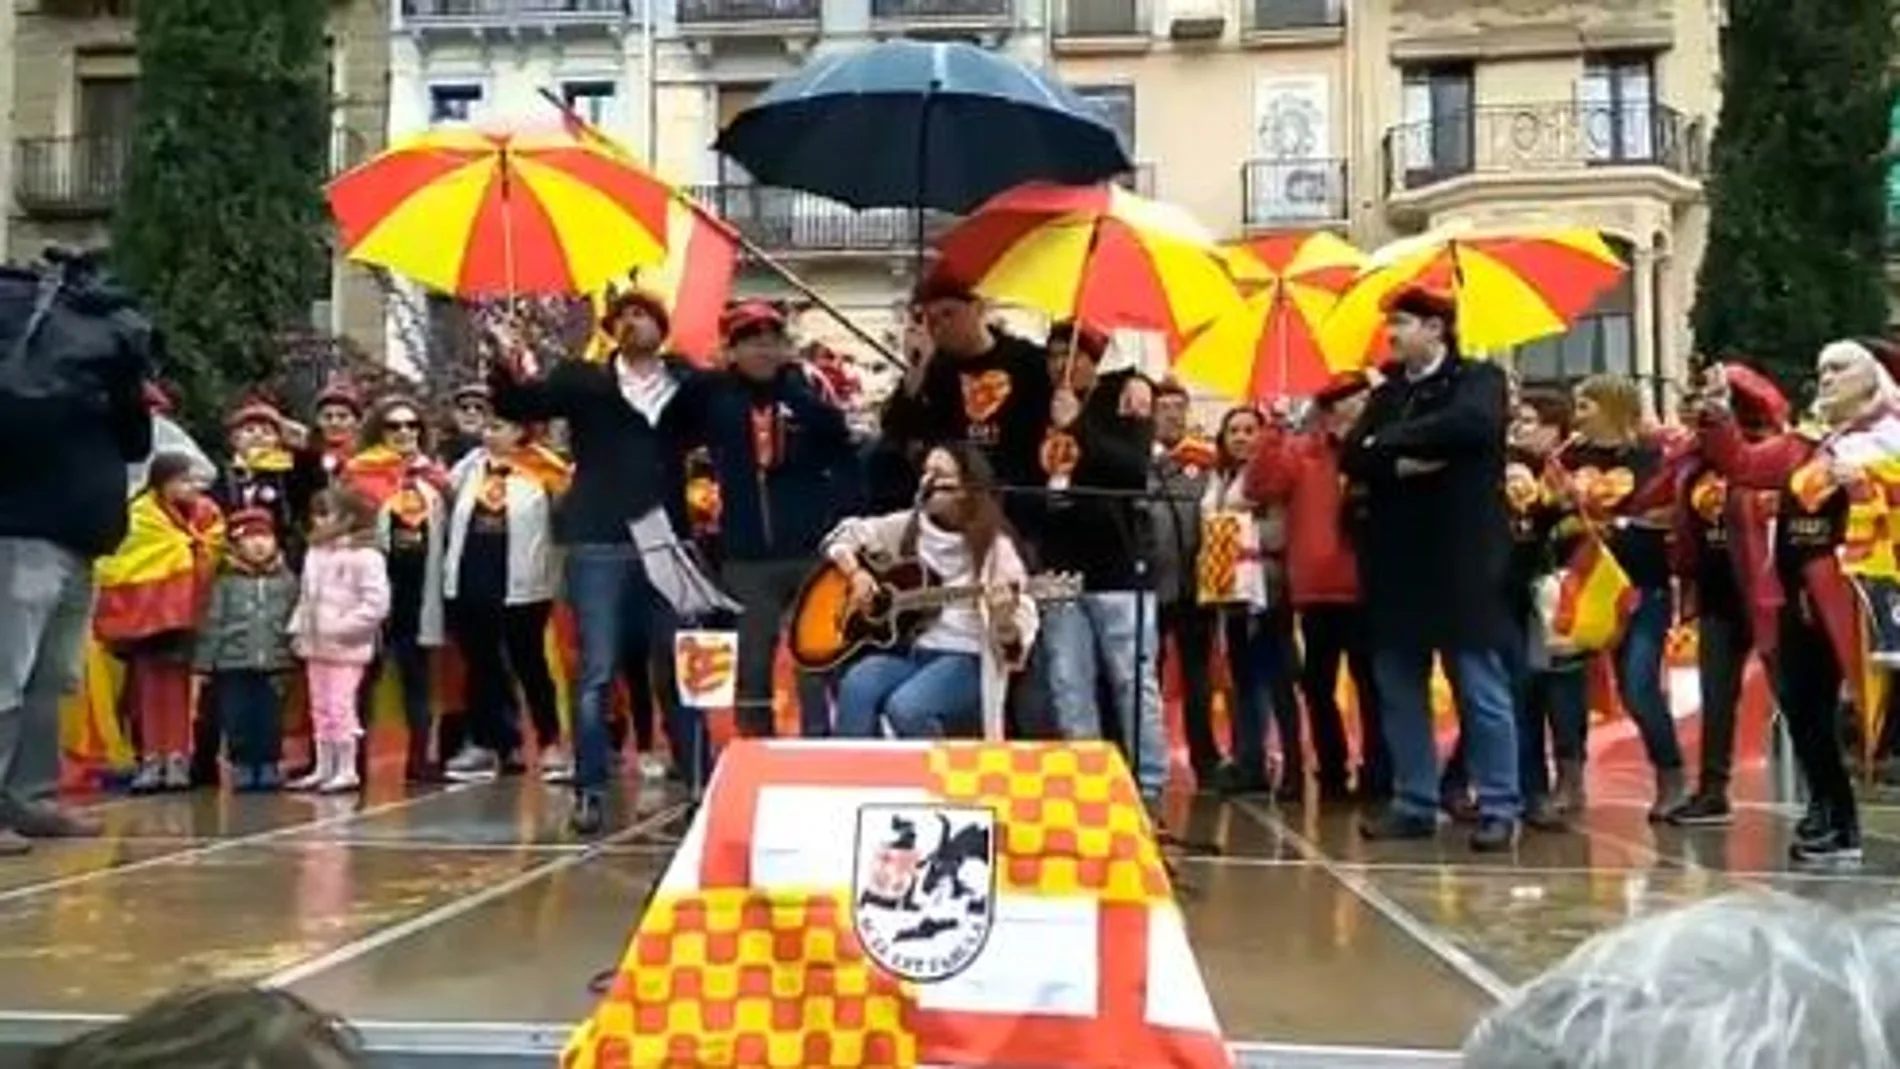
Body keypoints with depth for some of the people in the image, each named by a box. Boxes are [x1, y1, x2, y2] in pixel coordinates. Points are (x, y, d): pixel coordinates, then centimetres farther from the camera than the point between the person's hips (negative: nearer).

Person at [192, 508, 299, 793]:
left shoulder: (287, 581, 5)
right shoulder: (226, 582, 1)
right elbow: (213, 624, 1)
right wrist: (204, 663, -2)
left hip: (273, 664, 1)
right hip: (234, 664, -1)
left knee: (270, 720, 4)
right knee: (237, 720, 4)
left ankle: (269, 765, 15)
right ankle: (242, 765, 14)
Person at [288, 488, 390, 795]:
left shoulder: (365, 556, -13)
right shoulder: (315, 554, 12)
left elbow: (376, 603, -19)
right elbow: (305, 598, 19)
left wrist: (342, 628, -20)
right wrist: (298, 628, 7)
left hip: (347, 648, -8)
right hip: (316, 646, 8)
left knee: (340, 707, -8)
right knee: (320, 709, 13)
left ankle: (347, 770, 1)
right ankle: (323, 769, 21)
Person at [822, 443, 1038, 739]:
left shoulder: (994, 547, -5)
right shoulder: (907, 526, 8)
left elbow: (1015, 642, -9)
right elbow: (842, 536, 18)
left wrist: (1004, 621, -34)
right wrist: (856, 573, -2)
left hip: (963, 659, -4)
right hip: (905, 650, 4)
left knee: (905, 706, -33)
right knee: (856, 687, -28)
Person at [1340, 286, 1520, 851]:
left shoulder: (1479, 378, 1)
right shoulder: (1386, 393, 17)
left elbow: (1471, 424, -21)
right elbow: (1352, 457, 4)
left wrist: (1391, 442, -12)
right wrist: (1398, 464, -15)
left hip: (1462, 560, -6)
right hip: (1397, 561, 6)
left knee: (1480, 690, -1)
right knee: (1399, 692, 8)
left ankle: (1499, 808, 5)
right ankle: (1414, 804, 16)